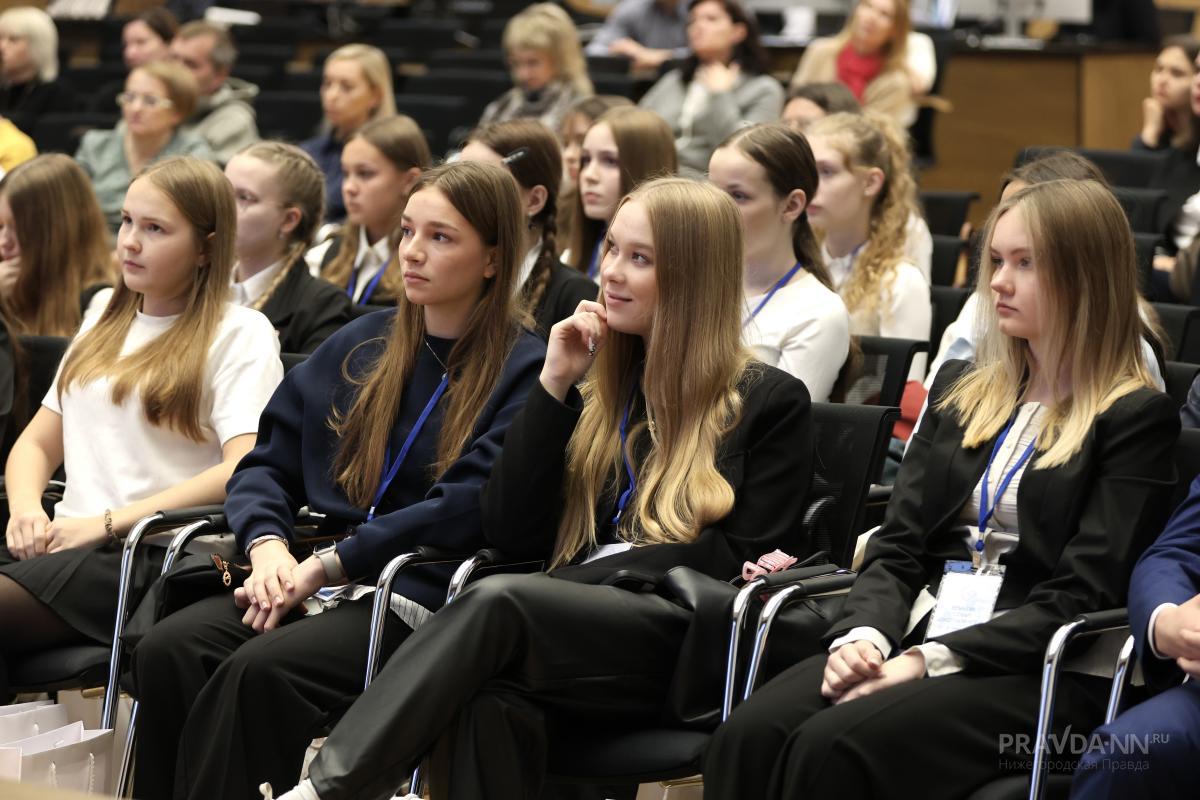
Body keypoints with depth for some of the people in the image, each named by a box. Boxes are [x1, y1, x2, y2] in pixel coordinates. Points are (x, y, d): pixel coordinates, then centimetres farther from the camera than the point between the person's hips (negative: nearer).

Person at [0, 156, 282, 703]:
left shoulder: (240, 334, 3)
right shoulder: (103, 329, 26)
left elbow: (245, 470, -10)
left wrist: (109, 522, -14)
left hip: (154, 558, -6)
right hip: (70, 542, 6)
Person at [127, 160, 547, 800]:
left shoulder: (522, 372, 0)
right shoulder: (362, 346, 19)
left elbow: (466, 508, -11)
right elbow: (267, 463, 18)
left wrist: (328, 566, -14)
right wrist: (267, 544, -4)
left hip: (424, 595, -6)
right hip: (315, 580, 6)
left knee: (260, 670, -33)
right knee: (166, 649, -23)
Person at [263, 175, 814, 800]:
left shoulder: (771, 402, 11)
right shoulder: (599, 391, 24)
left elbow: (750, 561, 3)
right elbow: (512, 535, 13)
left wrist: (611, 570, -5)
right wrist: (554, 387, 8)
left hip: (681, 650, -4)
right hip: (575, 625, 4)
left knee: (497, 601, -34)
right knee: (492, 701, -36)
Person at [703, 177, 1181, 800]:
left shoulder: (1137, 418, 0)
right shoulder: (961, 390, 20)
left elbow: (1080, 596, -9)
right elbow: (898, 546, 14)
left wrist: (928, 661, -17)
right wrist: (864, 635, -9)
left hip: (1043, 676, -5)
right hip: (913, 643, 6)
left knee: (832, 747, -32)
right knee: (748, 736, -25)